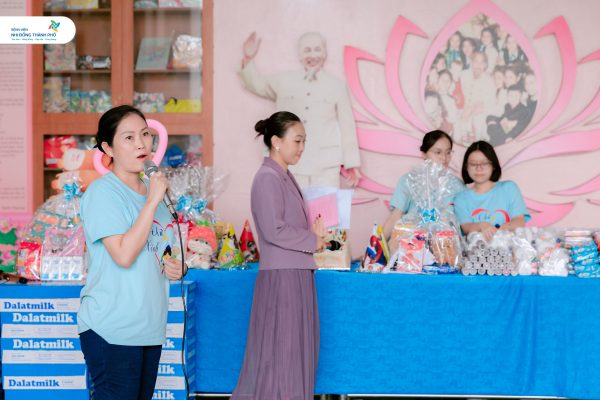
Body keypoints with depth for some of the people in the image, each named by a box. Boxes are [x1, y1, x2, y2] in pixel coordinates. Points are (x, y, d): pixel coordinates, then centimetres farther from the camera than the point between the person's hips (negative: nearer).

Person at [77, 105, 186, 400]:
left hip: (150, 328, 8)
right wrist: (152, 201, -21)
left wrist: (174, 266, 5)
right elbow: (124, 254, -24)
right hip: (111, 331, -8)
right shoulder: (102, 192, -12)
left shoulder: (153, 189, 13)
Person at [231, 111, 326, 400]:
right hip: (280, 277, -9)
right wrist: (313, 241, -10)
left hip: (298, 274, 9)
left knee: (297, 352, 11)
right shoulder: (267, 178, -14)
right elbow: (274, 230, -20)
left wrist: (314, 234, 2)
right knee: (279, 352, -4)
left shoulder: (286, 177, 14)